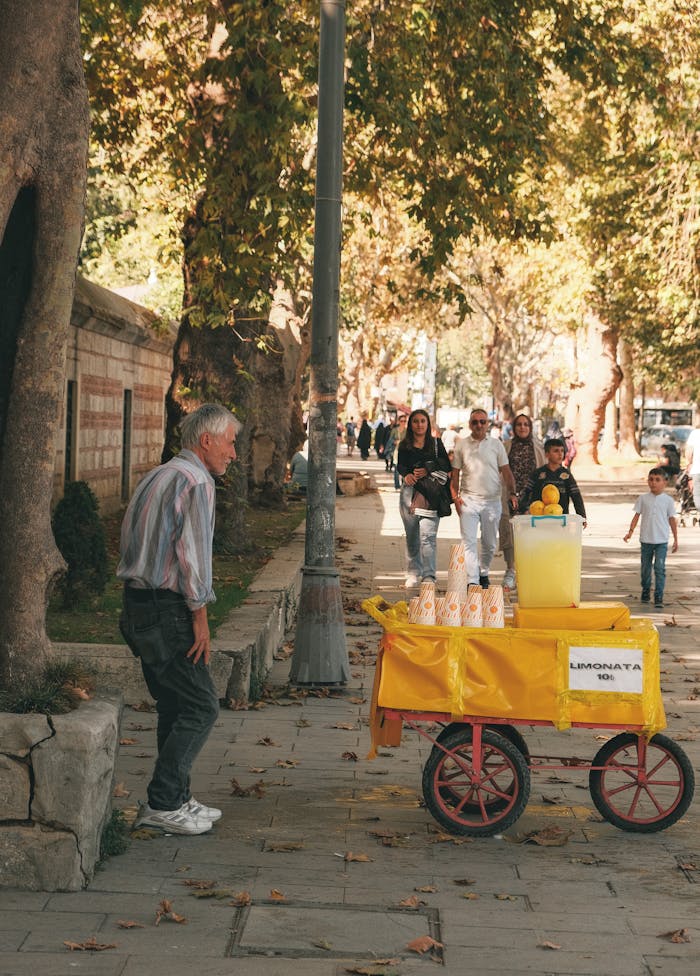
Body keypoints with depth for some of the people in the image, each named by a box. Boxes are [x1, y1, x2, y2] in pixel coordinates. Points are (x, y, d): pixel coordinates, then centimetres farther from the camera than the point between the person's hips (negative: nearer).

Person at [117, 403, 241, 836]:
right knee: (200, 706, -5)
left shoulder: (157, 476, 19)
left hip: (139, 604, 10)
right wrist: (200, 617, -12)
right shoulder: (196, 480, -11)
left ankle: (176, 799, 19)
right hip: (166, 609, -10)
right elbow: (193, 553, -18)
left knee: (176, 706, 15)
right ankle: (163, 804, -4)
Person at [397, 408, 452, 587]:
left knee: (428, 535, -14)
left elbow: (446, 466, 4)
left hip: (431, 493, -2)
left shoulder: (436, 443, 9)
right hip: (410, 492, 2)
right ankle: (414, 573, 19)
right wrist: (407, 474, -20)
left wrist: (428, 470, -11)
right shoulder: (404, 446, 12)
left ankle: (429, 575, -18)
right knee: (412, 537, 8)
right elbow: (400, 465, 2)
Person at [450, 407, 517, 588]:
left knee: (490, 543, 9)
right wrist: (456, 496, -1)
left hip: (492, 500, 1)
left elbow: (506, 471, 7)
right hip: (468, 500, -1)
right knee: (469, 542, -10)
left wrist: (512, 493, -5)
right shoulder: (461, 445, 5)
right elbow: (455, 473, 8)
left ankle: (483, 573, 30)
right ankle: (472, 581, -12)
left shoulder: (496, 444, 7)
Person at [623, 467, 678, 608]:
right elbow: (637, 515, 4)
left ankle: (659, 598, -8)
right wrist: (631, 531, -9)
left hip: (662, 540, -2)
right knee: (645, 568, 12)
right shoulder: (643, 498, 2)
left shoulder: (668, 500, 1)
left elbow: (672, 520, 6)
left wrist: (676, 539, 6)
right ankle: (645, 592, 30)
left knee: (660, 568, -9)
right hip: (646, 539, 2)